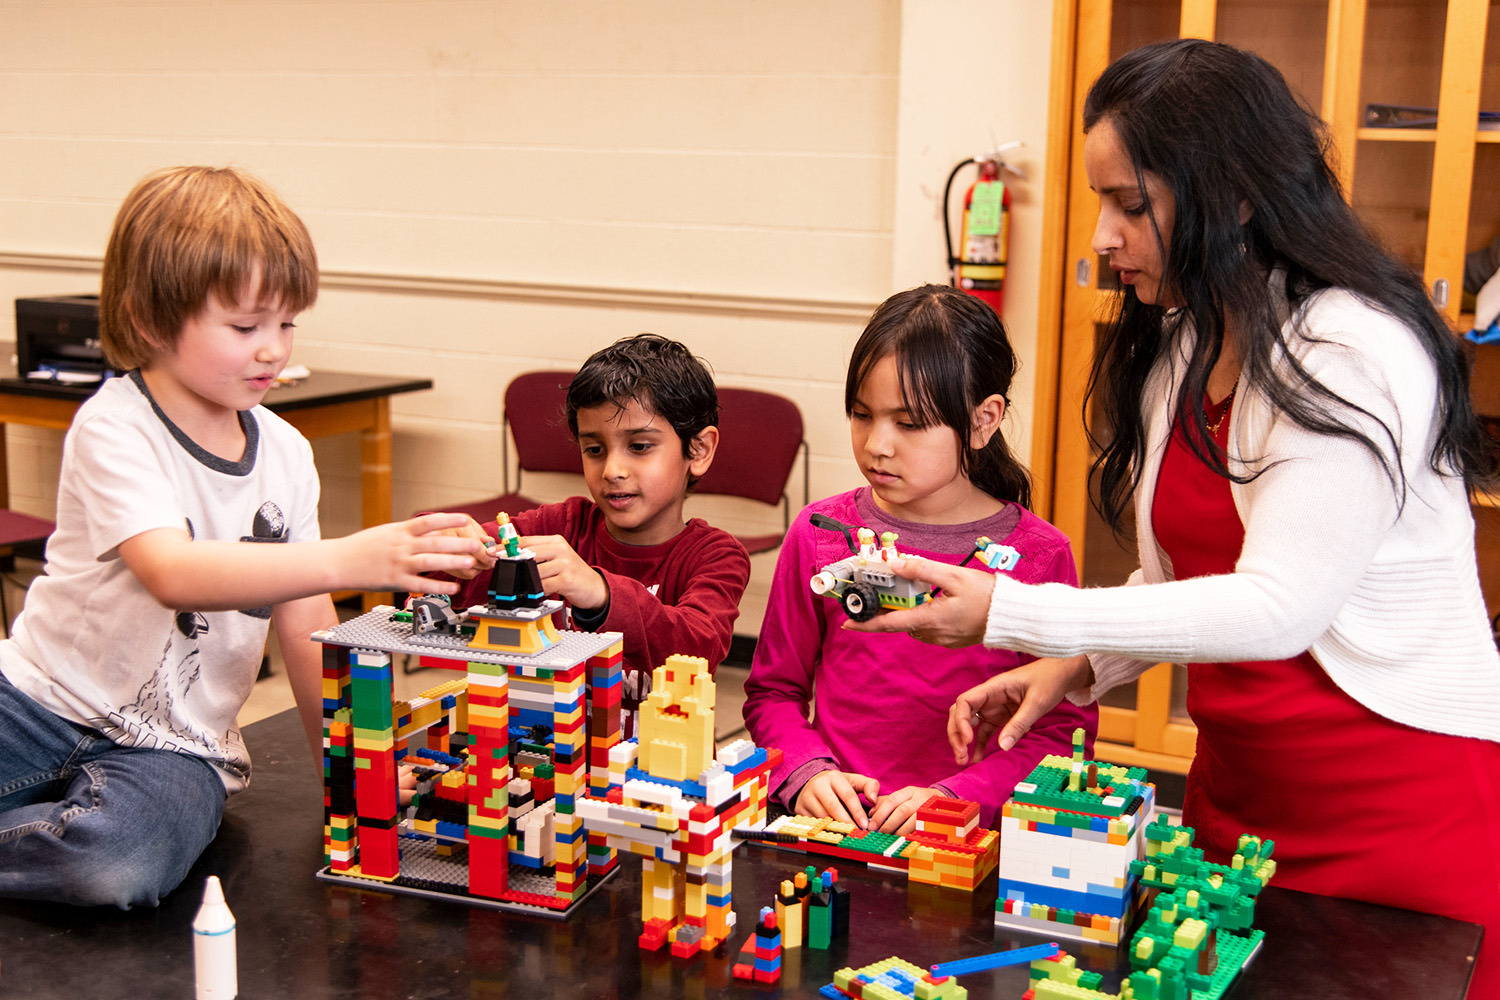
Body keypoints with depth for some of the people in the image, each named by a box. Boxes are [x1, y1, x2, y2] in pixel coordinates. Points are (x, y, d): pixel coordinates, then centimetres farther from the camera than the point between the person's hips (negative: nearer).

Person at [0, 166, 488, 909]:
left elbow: (306, 628, 7)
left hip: (176, 748, 3)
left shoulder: (286, 454, 2)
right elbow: (173, 574, -32)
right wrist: (351, 560, -43)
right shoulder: (114, 428, -14)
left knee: (121, 865, -29)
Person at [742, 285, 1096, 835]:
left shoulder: (1040, 556, -1)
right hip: (831, 828, 2)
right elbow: (774, 691, 14)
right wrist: (808, 772, -5)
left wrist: (953, 799, -12)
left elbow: (1062, 728, 1)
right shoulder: (820, 533, 6)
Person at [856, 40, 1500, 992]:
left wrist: (1007, 613, -26)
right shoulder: (1176, 347, 7)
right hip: (1236, 796, 7)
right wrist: (1072, 669, -3)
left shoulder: (1356, 350, -19)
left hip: (1405, 807, -7)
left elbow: (1277, 606, -25)